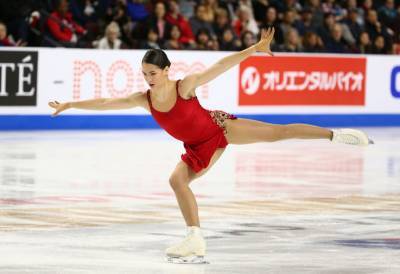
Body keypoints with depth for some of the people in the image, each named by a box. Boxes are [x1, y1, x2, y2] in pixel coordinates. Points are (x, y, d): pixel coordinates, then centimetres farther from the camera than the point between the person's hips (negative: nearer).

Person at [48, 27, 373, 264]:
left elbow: (221, 66, -28)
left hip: (220, 129, -4)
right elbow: (105, 103, -7)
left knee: (277, 131, -9)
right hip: (200, 147, 4)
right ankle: (196, 242, -8)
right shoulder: (144, 99, -12)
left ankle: (337, 135, -2)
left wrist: (256, 48, -35)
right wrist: (70, 105, -9)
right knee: (177, 179, -10)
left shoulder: (185, 85, -25)